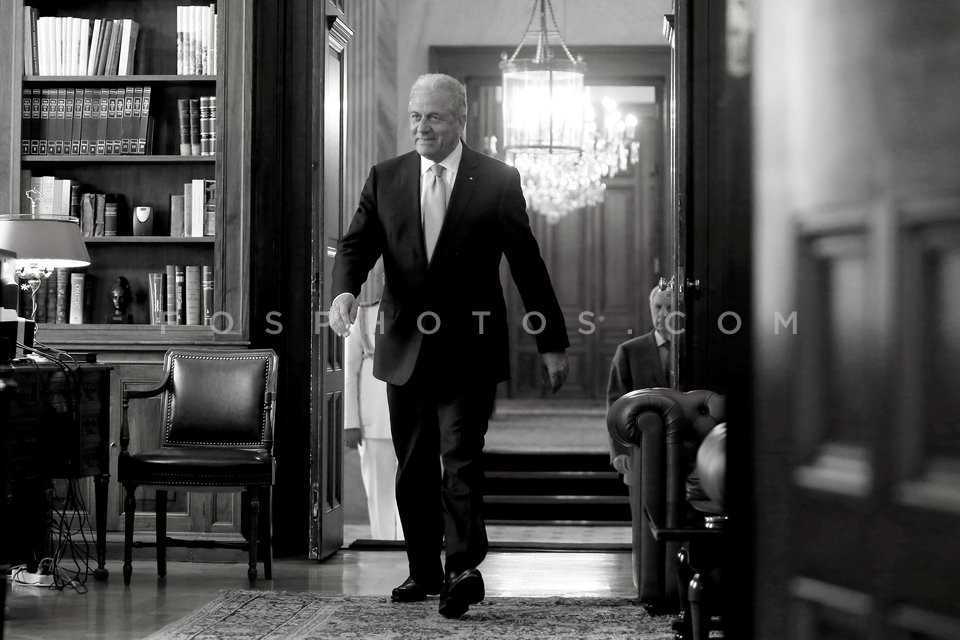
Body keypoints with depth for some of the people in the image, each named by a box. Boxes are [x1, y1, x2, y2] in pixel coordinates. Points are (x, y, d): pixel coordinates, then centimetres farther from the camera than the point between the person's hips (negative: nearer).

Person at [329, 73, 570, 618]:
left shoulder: (497, 180, 0)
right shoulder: (386, 179, 9)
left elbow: (527, 263, 2)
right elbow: (358, 244, 1)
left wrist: (553, 342, 3)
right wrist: (345, 290, -22)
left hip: (469, 349, -4)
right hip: (405, 348, 4)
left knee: (460, 460, -13)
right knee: (413, 468, 9)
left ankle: (463, 569, -16)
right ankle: (425, 572, 19)